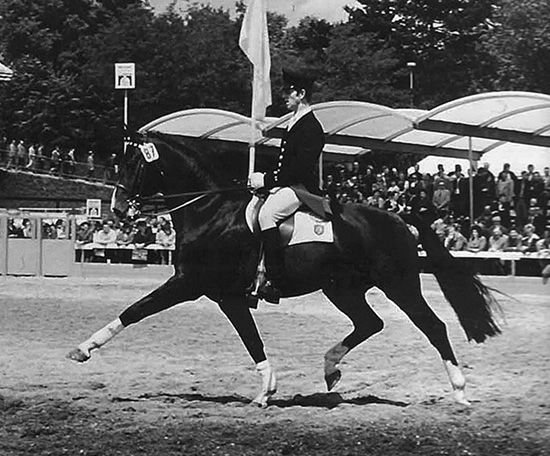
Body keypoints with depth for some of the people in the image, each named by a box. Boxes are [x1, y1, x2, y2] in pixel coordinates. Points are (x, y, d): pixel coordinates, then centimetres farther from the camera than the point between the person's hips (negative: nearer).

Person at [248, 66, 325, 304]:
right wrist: (263, 177, 8)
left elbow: (301, 168, -21)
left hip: (301, 189, -11)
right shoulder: (295, 123, 19)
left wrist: (267, 180, -20)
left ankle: (274, 282, -33)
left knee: (266, 213, -31)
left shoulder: (311, 128, -13)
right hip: (286, 186, 11)